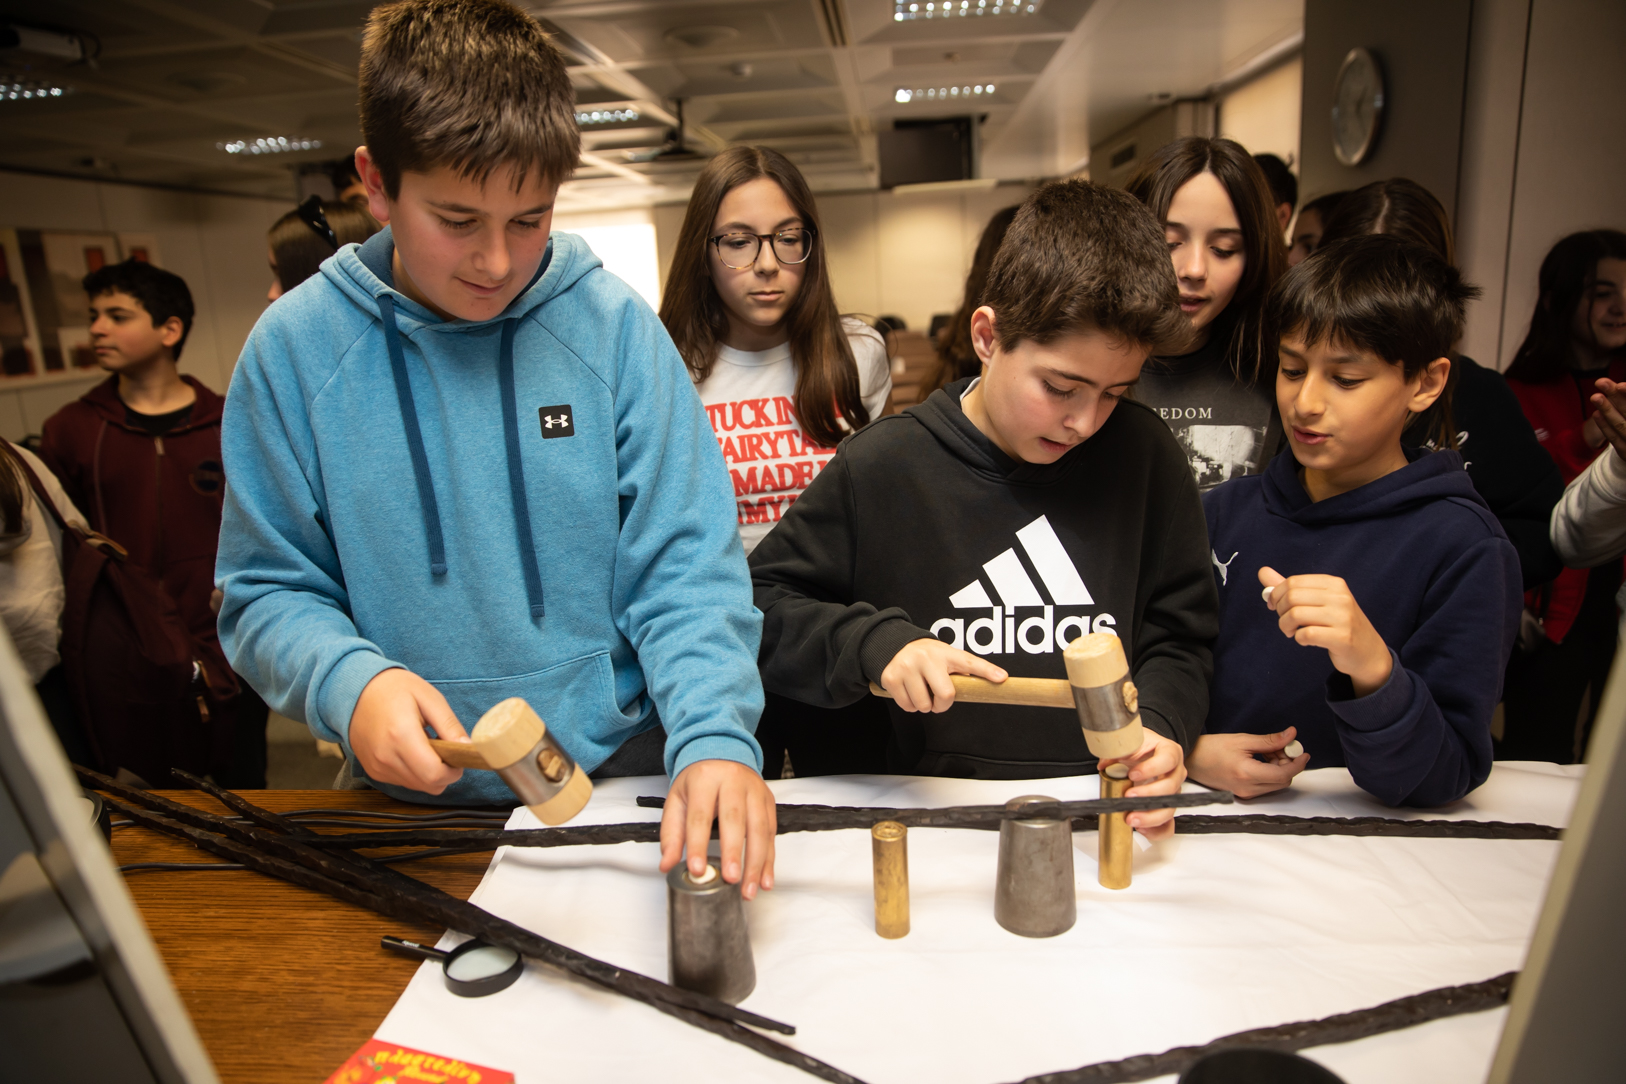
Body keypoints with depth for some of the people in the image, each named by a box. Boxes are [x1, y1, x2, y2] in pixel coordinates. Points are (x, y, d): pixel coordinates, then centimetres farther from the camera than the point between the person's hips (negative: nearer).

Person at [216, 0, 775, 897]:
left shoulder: (613, 327, -5)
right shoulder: (294, 348, -2)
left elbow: (685, 570, -6)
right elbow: (269, 593, 4)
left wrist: (716, 736, -21)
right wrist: (348, 680, -16)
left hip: (619, 771, -1)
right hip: (410, 796, 2)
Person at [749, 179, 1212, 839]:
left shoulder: (1143, 454, 2)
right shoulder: (881, 466, -5)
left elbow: (1178, 638, 9)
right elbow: (756, 605, 2)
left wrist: (1159, 728, -10)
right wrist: (872, 642, -14)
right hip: (928, 807, 0)